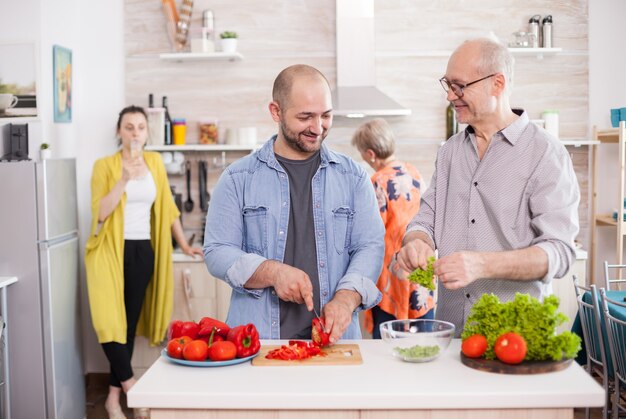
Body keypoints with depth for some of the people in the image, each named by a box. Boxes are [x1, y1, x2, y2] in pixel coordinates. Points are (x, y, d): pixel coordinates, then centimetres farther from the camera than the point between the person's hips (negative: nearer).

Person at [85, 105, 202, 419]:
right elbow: (99, 213, -15)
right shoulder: (105, 165, -5)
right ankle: (132, 387, -5)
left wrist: (183, 244, 16)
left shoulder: (155, 162, 8)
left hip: (143, 252, 4)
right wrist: (123, 180, -24)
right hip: (112, 251, -4)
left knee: (130, 323, 7)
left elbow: (167, 206, 15)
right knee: (110, 322, -17)